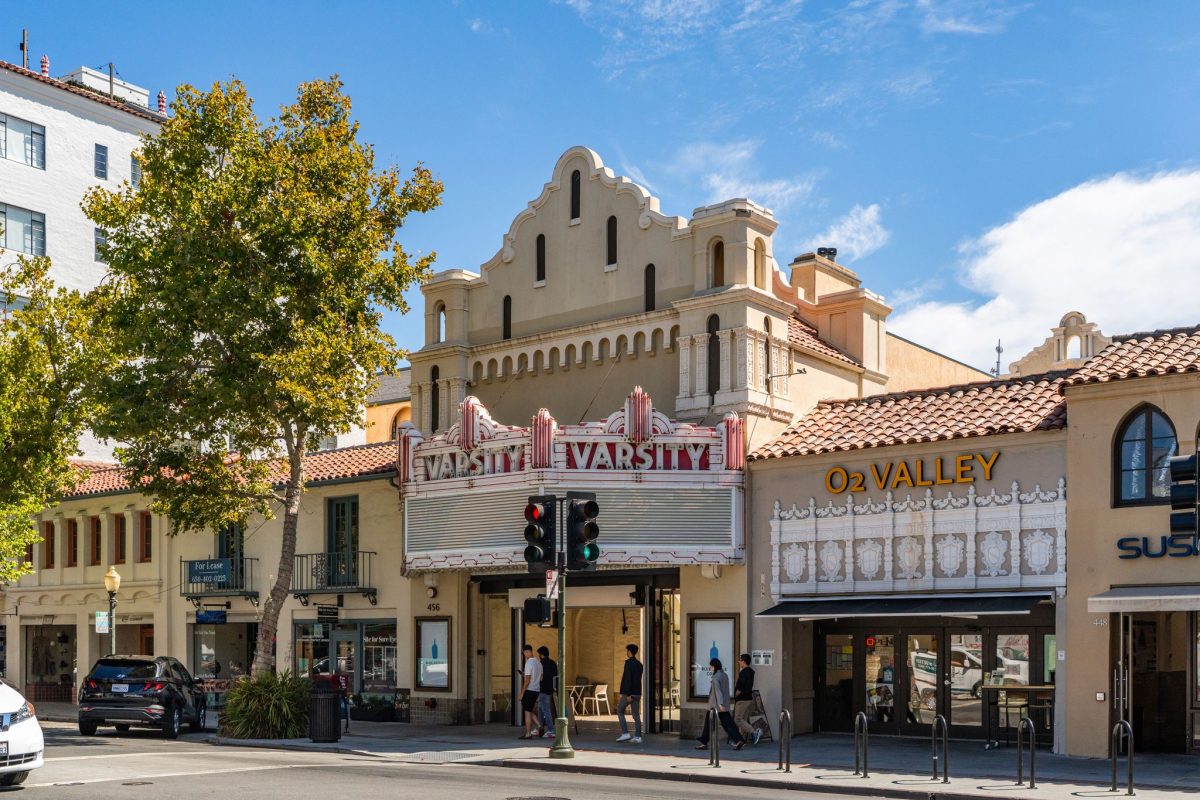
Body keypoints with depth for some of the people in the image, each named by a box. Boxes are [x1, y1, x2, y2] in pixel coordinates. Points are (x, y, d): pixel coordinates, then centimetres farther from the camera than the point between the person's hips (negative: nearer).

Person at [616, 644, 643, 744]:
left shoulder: (628, 663, -13)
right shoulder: (639, 664, 12)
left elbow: (628, 679, -19)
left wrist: (628, 694, -21)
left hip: (628, 693, -7)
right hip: (637, 693, 7)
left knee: (620, 711, 9)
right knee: (636, 715, 5)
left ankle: (625, 733, 2)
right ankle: (637, 737, 1)